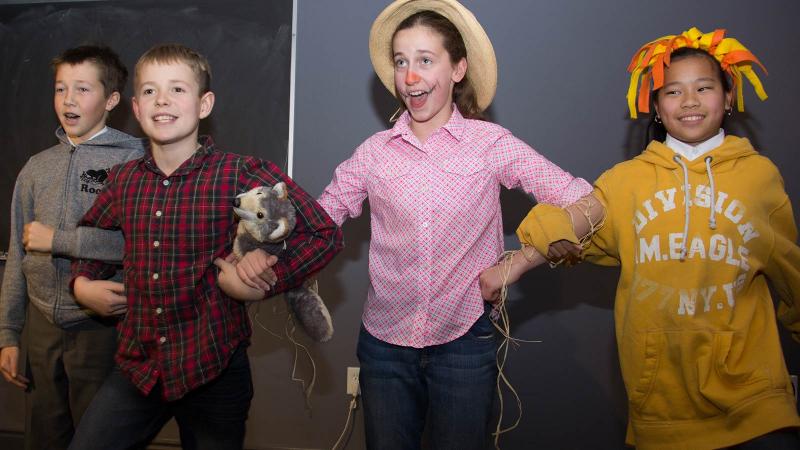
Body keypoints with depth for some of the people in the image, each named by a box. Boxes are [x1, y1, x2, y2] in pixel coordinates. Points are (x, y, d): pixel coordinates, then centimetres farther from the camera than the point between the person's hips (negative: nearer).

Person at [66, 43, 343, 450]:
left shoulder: (242, 175, -14)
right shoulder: (124, 180, 2)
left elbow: (325, 235, -11)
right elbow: (90, 230, 23)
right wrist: (82, 282, 7)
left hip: (214, 372, -3)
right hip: (137, 367, 4)